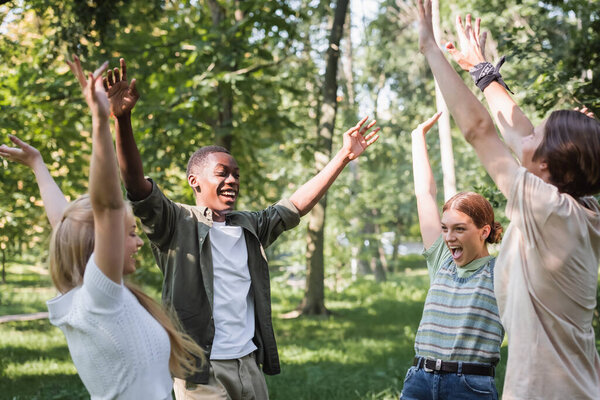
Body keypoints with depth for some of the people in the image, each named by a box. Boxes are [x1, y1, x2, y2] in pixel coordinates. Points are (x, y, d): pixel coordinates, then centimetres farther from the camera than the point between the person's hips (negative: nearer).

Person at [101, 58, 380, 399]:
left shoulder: (251, 227, 15)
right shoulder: (178, 223, -4)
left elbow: (298, 204, 16)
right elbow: (137, 184, -17)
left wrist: (344, 157, 13)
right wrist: (123, 118, -31)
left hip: (249, 365, 6)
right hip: (202, 371, -6)